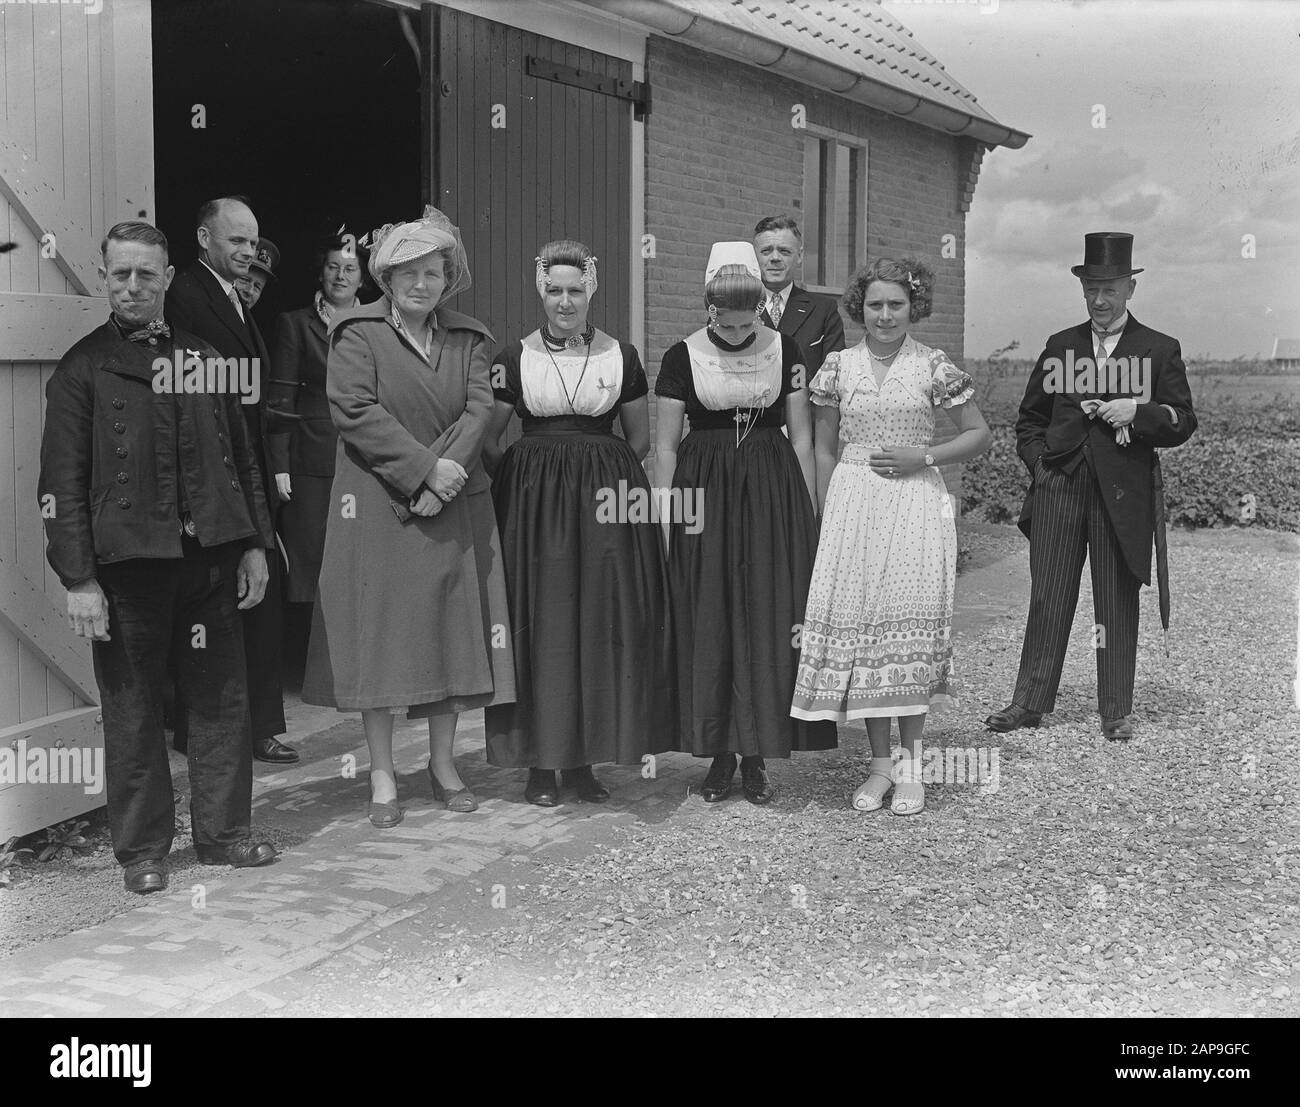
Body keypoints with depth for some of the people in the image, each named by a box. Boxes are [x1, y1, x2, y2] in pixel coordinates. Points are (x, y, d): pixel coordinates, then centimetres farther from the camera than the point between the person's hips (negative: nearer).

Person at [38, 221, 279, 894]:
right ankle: (141, 850, 18)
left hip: (211, 559, 4)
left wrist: (253, 544, 9)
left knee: (222, 700, 9)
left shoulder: (203, 358, 12)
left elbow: (241, 459, 15)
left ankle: (223, 833, 22)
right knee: (132, 711, 6)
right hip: (127, 561, -3)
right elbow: (62, 484, -4)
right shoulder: (82, 370, 0)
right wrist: (78, 580, -10)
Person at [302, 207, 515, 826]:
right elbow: (355, 411, -11)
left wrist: (445, 478, -15)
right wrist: (424, 467, -17)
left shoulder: (468, 339, 10)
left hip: (453, 508, 4)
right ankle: (382, 777, 8)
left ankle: (443, 764, 19)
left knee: (452, 630, 6)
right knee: (379, 630, -1)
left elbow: (479, 410, -1)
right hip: (378, 507, -3)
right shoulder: (358, 333, 0)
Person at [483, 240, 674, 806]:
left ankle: (582, 759, 13)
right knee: (539, 625, -1)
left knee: (604, 624, 2)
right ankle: (539, 761, 8)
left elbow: (640, 438, 13)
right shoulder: (515, 356, 4)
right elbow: (485, 436, 8)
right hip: (532, 500, -1)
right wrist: (531, 473, 0)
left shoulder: (621, 356, 6)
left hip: (606, 501, 1)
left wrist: (599, 470, 5)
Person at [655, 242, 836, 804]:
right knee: (708, 626, 1)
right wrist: (662, 524, 0)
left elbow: (801, 437, 6)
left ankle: (758, 754, 11)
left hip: (774, 491, 0)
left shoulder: (784, 350, 2)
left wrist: (810, 514, 3)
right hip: (704, 494, 0)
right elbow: (665, 447, 3)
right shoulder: (683, 357, 0)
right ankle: (720, 752, 13)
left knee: (770, 624, 1)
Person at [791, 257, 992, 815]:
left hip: (915, 506, -2)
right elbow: (823, 449, 11)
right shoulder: (838, 366, 6)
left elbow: (979, 434, 6)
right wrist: (826, 517, 6)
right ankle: (880, 763, 10)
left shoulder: (933, 366, 1)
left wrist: (923, 458, -7)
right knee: (857, 625, 0)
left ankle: (910, 764, 5)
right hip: (852, 504, 2)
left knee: (910, 625, -6)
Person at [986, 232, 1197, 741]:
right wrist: (1039, 463, 3)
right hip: (1059, 488, 2)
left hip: (1123, 494, -2)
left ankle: (1116, 712, 13)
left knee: (1118, 604, 4)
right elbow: (1029, 418, 18)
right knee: (1047, 599, 2)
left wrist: (1136, 413, -13)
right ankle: (1028, 703, 10)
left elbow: (1183, 422, 4)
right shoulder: (1060, 346, 14)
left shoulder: (1160, 350, 7)